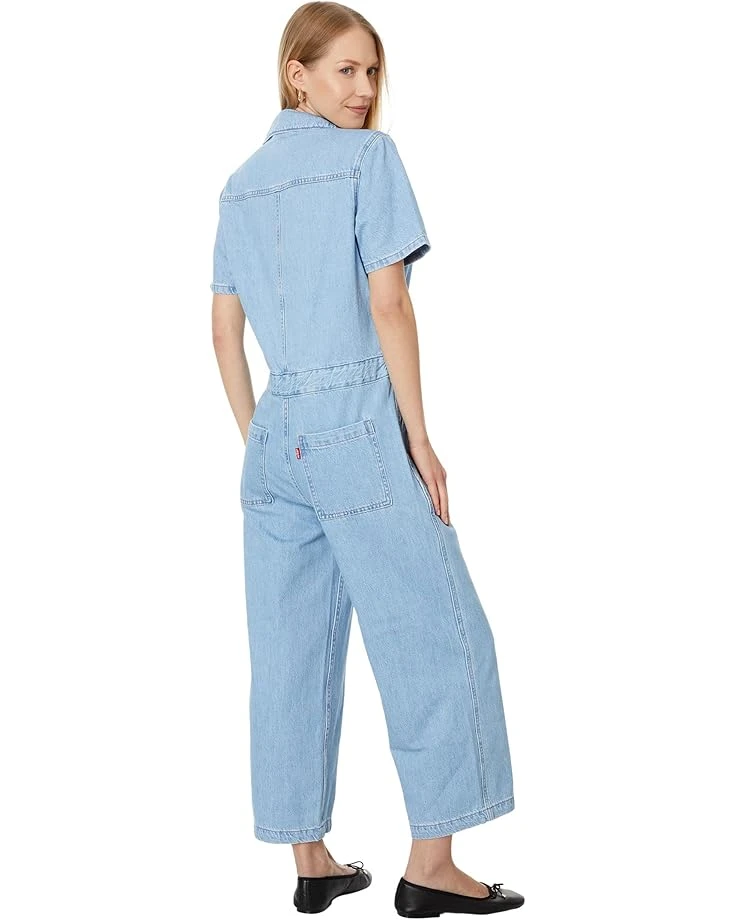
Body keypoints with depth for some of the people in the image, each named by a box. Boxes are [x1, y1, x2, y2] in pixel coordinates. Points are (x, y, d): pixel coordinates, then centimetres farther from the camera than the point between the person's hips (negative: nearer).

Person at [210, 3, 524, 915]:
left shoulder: (241, 182, 14)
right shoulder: (369, 157, -6)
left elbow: (224, 330, 13)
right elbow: (388, 304, -12)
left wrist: (257, 439, 18)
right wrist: (420, 437, -8)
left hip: (276, 433, 7)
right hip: (357, 426, -7)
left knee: (290, 650, 9)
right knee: (435, 633, 2)